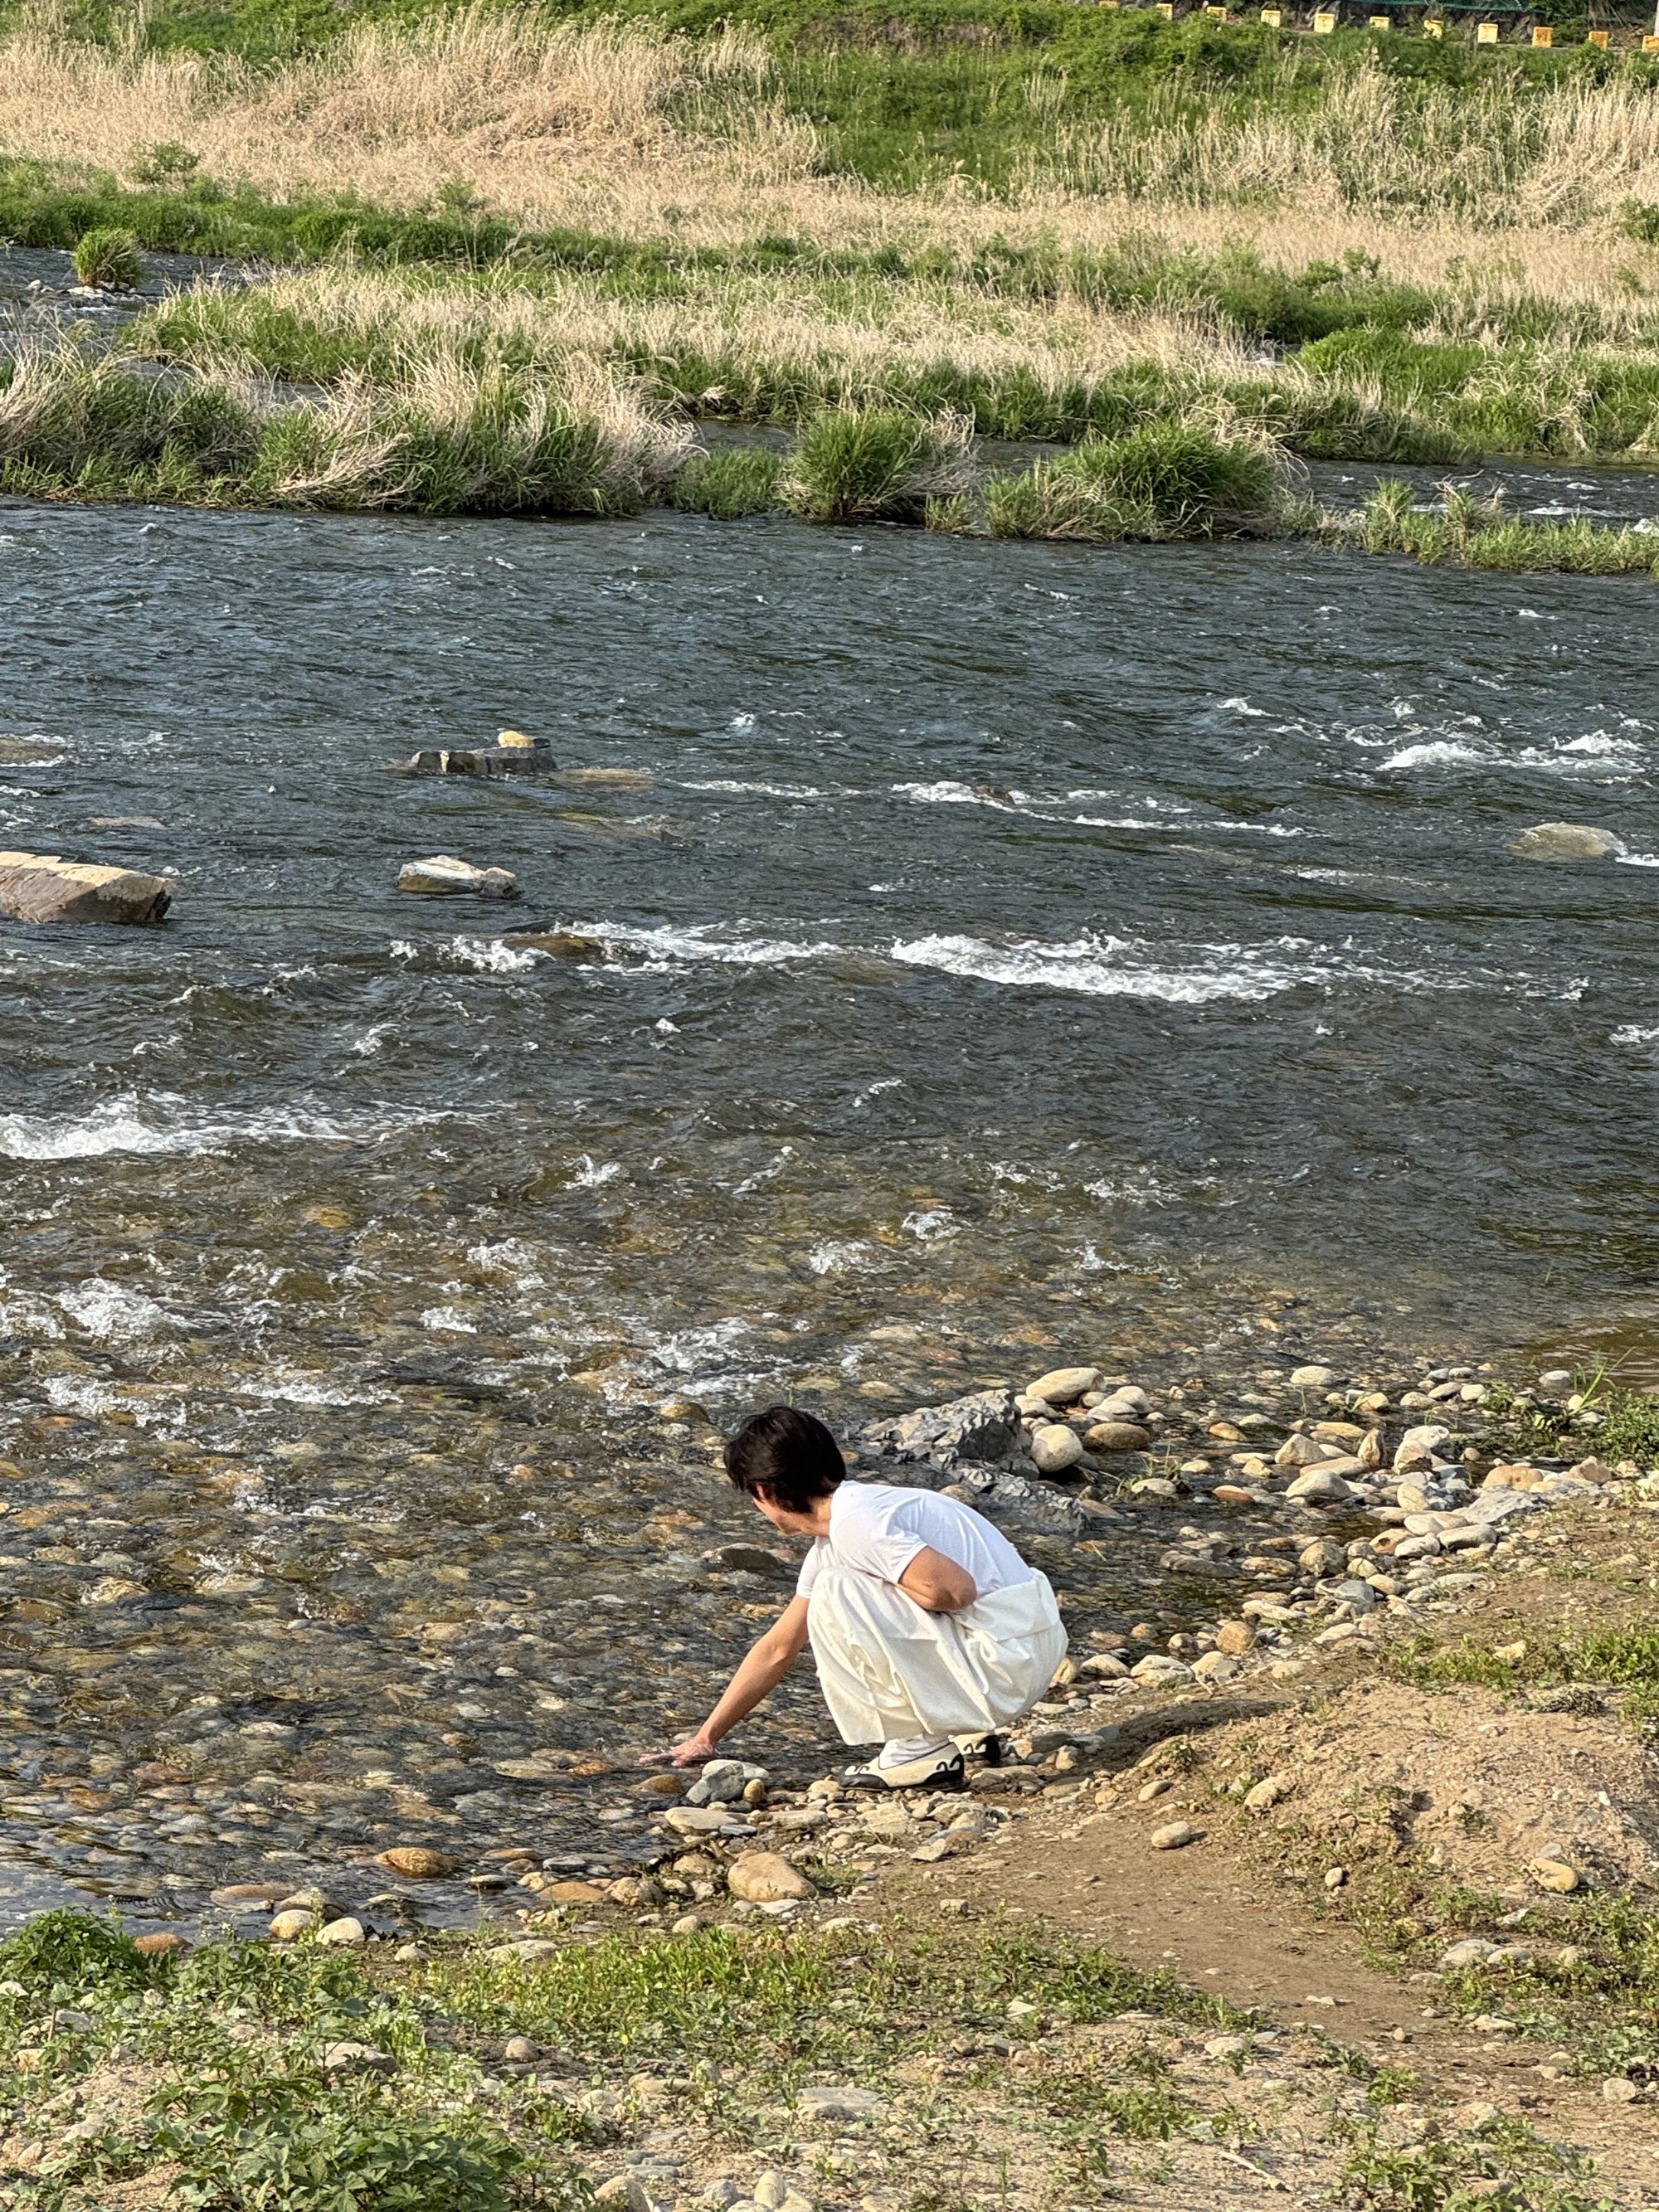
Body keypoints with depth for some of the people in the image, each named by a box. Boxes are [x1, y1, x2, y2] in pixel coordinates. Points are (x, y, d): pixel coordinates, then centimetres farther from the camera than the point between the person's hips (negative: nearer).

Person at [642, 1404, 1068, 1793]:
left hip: (1007, 1660, -10)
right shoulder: (830, 1544, 15)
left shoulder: (855, 1524, -17)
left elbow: (954, 1588, -27)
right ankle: (968, 1728, 14)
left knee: (836, 1598, -14)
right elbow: (777, 1650, 24)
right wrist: (705, 1739, 28)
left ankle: (923, 1749, -6)